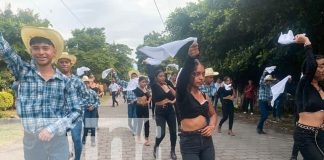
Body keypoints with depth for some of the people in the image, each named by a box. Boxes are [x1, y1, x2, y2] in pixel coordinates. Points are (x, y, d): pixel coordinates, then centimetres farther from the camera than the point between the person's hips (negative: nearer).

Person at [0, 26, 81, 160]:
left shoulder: (64, 81, -2)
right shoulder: (23, 72, -1)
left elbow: (75, 111, -3)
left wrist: (54, 128, -14)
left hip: (58, 139, 0)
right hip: (31, 139, 0)